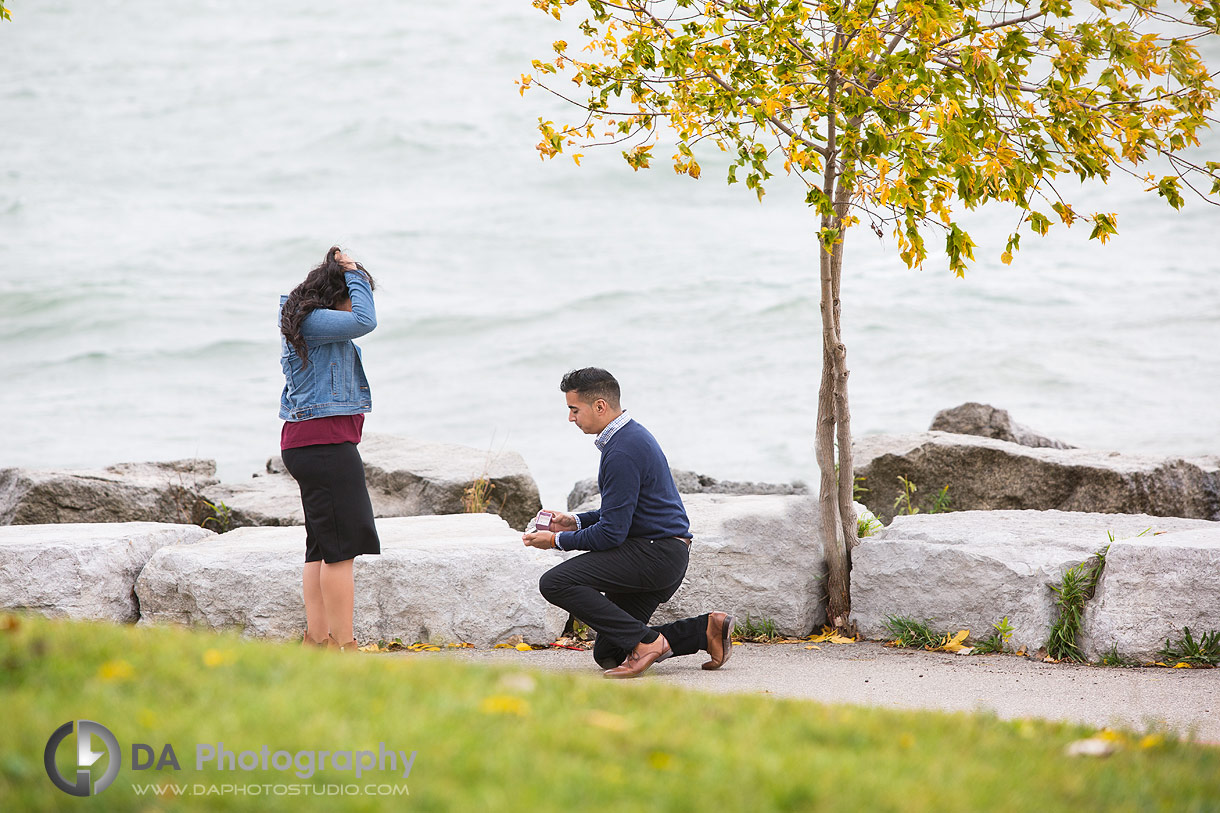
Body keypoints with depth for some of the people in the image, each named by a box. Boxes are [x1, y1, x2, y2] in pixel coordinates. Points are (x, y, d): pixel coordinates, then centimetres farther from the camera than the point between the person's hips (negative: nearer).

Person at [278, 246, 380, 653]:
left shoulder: (311, 321, 17)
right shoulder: (312, 322, -14)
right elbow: (364, 321, -25)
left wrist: (348, 273, 18)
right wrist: (353, 274, -11)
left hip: (307, 445, 11)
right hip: (324, 441, -11)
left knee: (321, 547, 10)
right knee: (342, 545, -10)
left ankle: (317, 639, 11)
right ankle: (343, 643, -10)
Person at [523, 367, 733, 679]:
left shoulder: (623, 451, -19)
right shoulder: (631, 434, 14)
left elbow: (611, 532, -20)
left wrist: (557, 540, -7)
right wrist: (575, 522, 13)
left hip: (654, 554, -10)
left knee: (555, 583, -19)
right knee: (608, 654, 11)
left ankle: (645, 642, -18)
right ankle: (706, 630, 9)